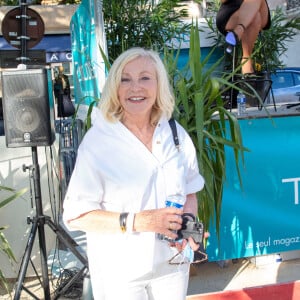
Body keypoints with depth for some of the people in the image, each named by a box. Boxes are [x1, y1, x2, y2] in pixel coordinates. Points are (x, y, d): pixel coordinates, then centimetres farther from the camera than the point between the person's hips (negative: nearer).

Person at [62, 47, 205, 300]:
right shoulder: (97, 141, -16)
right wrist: (138, 221, -26)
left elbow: (190, 192, 6)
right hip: (120, 271, -3)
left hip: (172, 263, 4)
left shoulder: (176, 134, -3)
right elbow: (76, 216, -17)